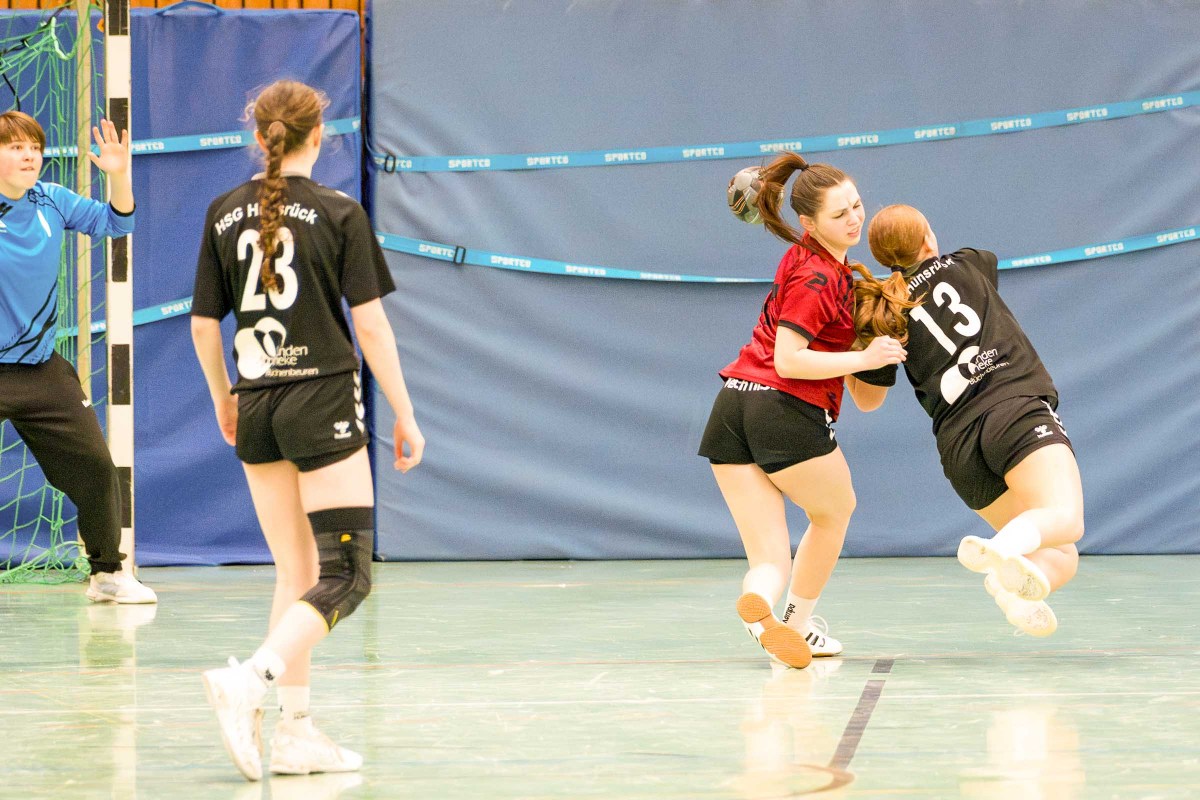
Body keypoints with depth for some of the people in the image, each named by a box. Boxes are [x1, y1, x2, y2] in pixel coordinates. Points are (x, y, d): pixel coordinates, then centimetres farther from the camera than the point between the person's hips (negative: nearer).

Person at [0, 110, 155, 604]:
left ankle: (108, 573, 26)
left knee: (94, 466, 8)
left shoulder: (52, 202, 1)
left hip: (43, 371, 5)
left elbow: (116, 223, 9)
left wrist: (118, 175, -9)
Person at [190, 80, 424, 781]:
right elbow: (371, 324, -8)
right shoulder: (338, 213, -6)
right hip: (323, 403, -5)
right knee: (347, 576, -4)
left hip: (257, 408, 5)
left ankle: (295, 731, 7)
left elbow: (204, 324, 8)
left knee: (297, 576, 13)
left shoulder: (225, 214, 5)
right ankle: (250, 681, -23)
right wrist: (406, 415, -1)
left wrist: (224, 400, 24)